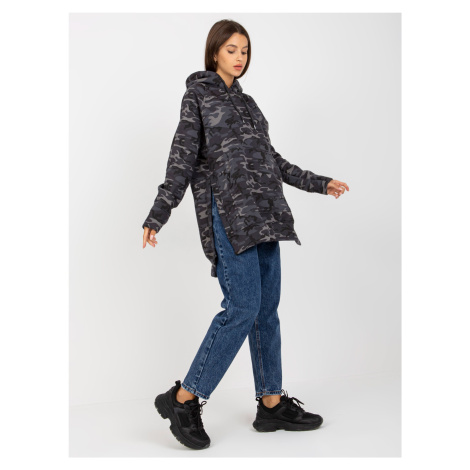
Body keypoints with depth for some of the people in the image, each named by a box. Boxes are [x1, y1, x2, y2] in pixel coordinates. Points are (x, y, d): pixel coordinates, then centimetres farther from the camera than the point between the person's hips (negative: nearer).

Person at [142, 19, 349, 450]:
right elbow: (183, 157, -5)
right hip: (226, 209, -7)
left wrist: (319, 183, 30)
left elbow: (270, 157, 27)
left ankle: (273, 404, 14)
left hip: (263, 213, 7)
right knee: (243, 307, -15)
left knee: (267, 308, 5)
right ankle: (184, 399, -3)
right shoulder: (197, 95, 5)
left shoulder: (245, 101, 24)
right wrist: (159, 214, -16)